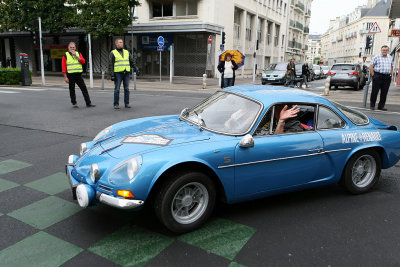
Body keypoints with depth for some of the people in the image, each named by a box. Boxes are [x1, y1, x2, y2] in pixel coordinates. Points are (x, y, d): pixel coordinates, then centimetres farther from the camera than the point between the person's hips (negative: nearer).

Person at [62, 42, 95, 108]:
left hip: (78, 75, 2)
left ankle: (88, 103, 3)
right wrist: (65, 77, -8)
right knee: (72, 90, 4)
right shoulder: (65, 55, 2)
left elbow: (83, 61, -5)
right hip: (70, 75, -2)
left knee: (84, 88, -1)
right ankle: (74, 103, 16)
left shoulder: (78, 54, 11)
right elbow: (63, 67, -2)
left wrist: (76, 56, -13)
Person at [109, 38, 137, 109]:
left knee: (126, 89, 4)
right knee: (117, 89, -3)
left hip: (126, 73, 3)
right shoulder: (113, 53, 3)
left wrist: (135, 69, 5)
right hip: (118, 73, -3)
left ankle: (126, 103, 11)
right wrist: (112, 75, -8)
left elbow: (132, 61, 16)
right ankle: (116, 104, 3)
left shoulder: (127, 52, 14)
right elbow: (111, 65, 0)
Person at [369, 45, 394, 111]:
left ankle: (381, 106, 12)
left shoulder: (390, 58, 15)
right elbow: (371, 66, -2)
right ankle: (372, 105, 9)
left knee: (384, 93, 4)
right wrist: (373, 75, -7)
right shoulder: (376, 57, 0)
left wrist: (390, 75, 12)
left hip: (387, 77, 5)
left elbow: (391, 67, 23)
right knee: (375, 91, -2)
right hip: (378, 76, -4)